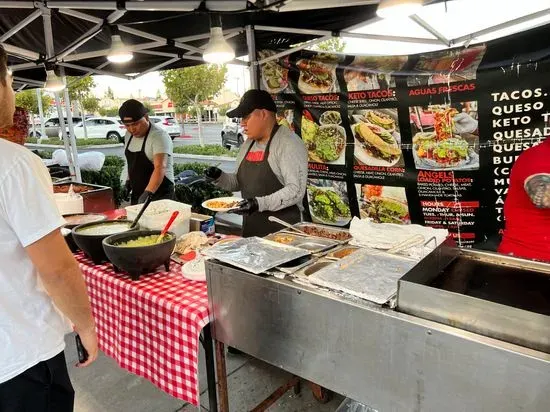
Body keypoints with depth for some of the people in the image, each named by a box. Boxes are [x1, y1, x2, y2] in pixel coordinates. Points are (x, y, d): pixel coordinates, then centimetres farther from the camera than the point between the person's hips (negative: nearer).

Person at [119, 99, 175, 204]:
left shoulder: (159, 136, -19)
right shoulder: (129, 135, 6)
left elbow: (160, 168, -30)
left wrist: (147, 193, -40)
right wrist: (129, 180, 13)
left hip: (159, 194, -7)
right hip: (136, 194, 8)